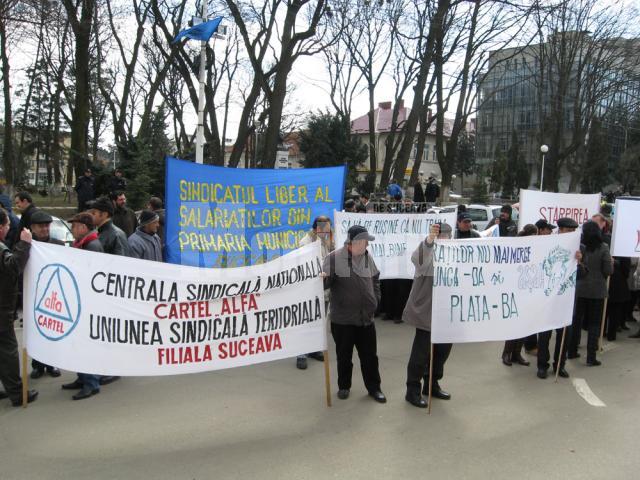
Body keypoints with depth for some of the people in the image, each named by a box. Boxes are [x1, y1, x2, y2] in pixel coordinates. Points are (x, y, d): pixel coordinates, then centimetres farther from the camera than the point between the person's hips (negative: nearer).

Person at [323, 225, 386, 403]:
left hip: (366, 317, 4)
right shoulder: (334, 258, -12)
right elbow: (326, 281, -13)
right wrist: (322, 279, -35)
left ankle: (374, 387, 25)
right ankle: (344, 386, 30)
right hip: (342, 318, -4)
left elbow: (375, 280, 19)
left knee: (369, 355, 11)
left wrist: (375, 300, 12)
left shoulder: (367, 257, 5)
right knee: (344, 355, 12)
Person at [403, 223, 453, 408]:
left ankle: (431, 384, 32)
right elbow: (418, 258, -37)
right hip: (425, 309, -7)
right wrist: (429, 240, -54)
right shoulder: (427, 252, -12)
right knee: (421, 351, -2)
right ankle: (413, 390, 11)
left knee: (443, 347, 14)